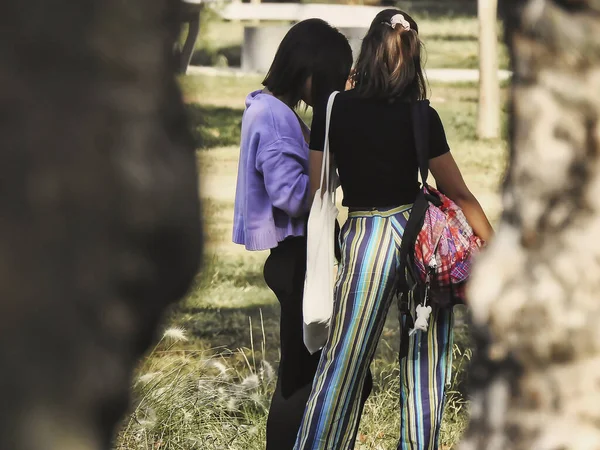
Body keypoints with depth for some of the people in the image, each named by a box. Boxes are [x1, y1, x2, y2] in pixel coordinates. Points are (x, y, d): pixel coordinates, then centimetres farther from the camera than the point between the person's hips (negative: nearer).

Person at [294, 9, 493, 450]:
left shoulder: (333, 110, -5)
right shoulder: (421, 118, -5)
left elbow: (315, 187, -2)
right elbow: (459, 193, 0)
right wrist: (493, 248, 9)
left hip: (367, 236, -1)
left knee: (344, 361, 1)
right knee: (425, 359, 10)